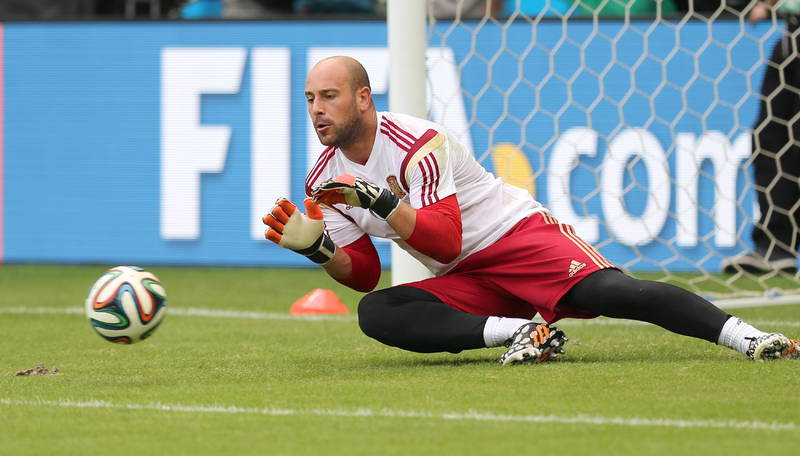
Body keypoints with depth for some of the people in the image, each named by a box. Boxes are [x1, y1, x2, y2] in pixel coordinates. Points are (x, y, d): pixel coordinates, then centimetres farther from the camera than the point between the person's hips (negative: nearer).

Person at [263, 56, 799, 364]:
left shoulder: (416, 143, -14)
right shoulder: (326, 181, 7)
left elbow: (445, 239, -22)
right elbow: (363, 273, 11)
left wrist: (379, 202, -32)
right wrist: (315, 247, -8)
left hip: (517, 233, -7)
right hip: (464, 283, 7)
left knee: (608, 291, -32)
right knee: (376, 313, -21)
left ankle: (747, 337, -35)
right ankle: (520, 332, -27)